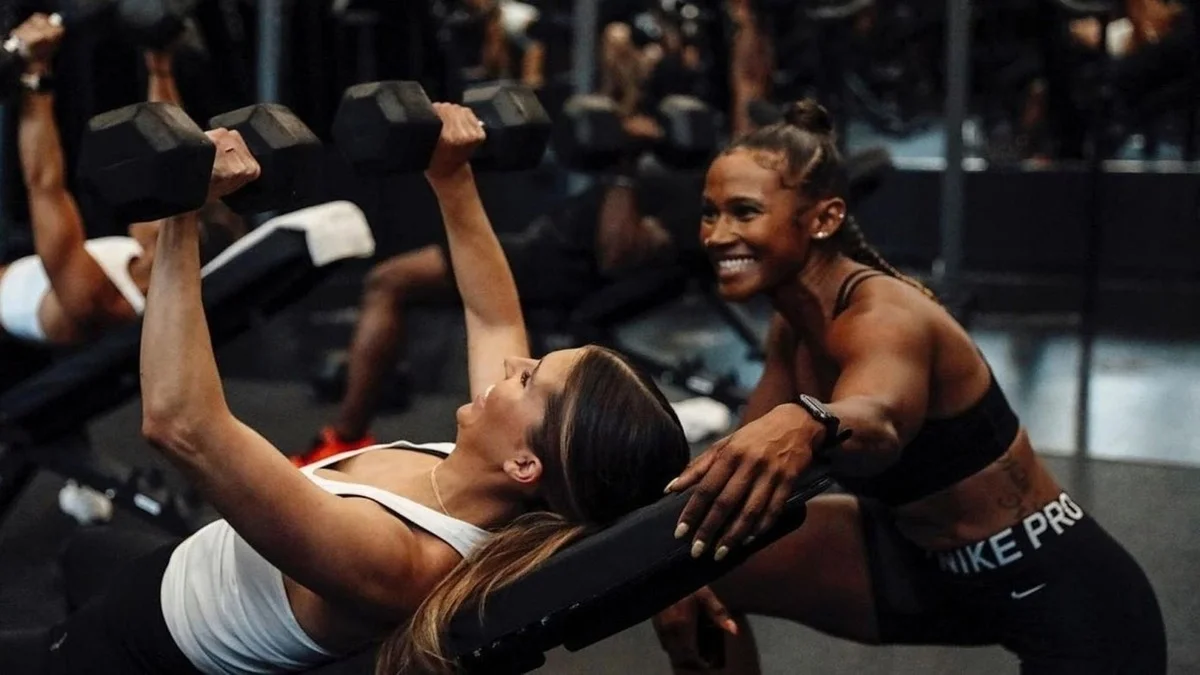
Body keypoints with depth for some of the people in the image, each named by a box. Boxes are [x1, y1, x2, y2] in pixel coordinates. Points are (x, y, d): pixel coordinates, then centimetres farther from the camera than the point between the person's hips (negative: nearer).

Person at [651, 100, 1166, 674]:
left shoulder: (883, 319, -28)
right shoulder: (795, 322, -2)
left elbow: (879, 419, -51)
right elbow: (743, 458, -1)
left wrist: (806, 425, -74)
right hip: (929, 564, 8)